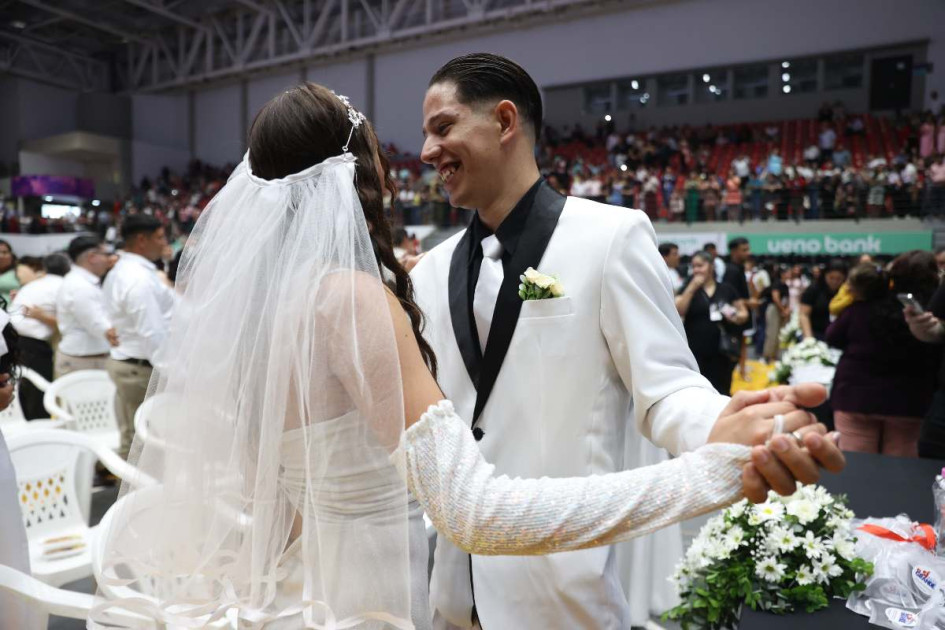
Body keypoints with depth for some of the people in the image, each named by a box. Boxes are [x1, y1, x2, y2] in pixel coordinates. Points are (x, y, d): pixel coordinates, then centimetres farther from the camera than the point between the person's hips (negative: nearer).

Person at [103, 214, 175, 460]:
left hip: (123, 361, 10)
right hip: (142, 368, -10)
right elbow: (152, 333, -23)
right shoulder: (140, 279, -20)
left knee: (130, 437, 15)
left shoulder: (119, 272, 14)